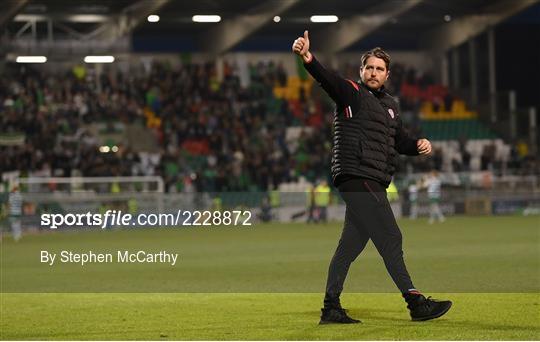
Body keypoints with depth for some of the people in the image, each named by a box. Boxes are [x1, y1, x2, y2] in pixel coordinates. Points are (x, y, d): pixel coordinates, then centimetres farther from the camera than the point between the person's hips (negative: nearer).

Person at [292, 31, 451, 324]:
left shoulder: (389, 105, 22)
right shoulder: (351, 93, -2)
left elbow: (400, 141, 28)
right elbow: (328, 79, -21)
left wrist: (418, 145, 5)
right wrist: (307, 58, -41)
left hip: (373, 183, 8)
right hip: (356, 177, -8)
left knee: (351, 244, 9)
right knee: (389, 237, -11)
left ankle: (331, 308, 12)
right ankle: (415, 302, -11)